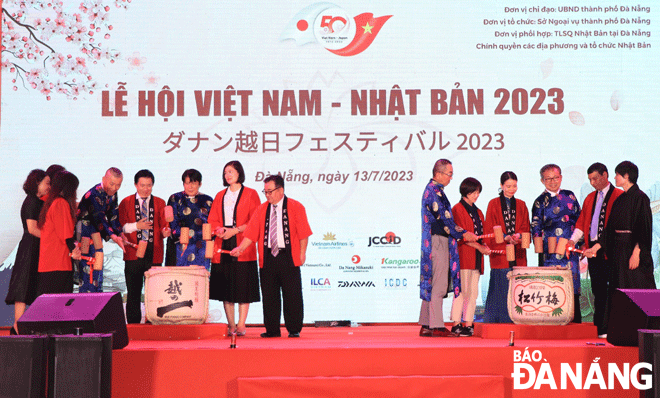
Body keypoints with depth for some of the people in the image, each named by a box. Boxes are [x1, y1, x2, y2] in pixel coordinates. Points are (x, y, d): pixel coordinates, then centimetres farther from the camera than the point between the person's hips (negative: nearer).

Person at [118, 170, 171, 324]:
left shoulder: (159, 203, 12)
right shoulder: (126, 202, 9)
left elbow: (163, 225, 6)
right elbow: (120, 226, 3)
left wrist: (165, 232, -17)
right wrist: (136, 226, -14)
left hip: (154, 254, 1)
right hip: (133, 253, 0)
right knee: (133, 292, 2)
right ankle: (133, 324, 8)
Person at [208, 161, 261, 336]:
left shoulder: (250, 194, 3)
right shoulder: (220, 196, 17)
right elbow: (212, 220, 15)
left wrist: (235, 230, -14)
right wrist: (219, 229, -6)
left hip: (242, 246, -4)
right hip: (223, 245, 4)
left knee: (243, 285, -6)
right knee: (225, 287, 3)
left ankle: (241, 325, -2)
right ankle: (231, 325, 9)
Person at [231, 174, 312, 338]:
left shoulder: (295, 207, 1)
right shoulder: (261, 210, 10)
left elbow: (303, 233, 0)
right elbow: (251, 233, 5)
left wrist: (302, 253, -6)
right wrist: (240, 248, -7)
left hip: (288, 258, -3)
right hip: (268, 257, 3)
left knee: (292, 295, 0)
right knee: (269, 295, 5)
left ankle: (294, 329, 10)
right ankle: (272, 329, 13)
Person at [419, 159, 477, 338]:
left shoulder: (433, 189, 19)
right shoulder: (434, 191, -12)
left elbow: (444, 219, 21)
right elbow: (443, 219, -16)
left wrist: (461, 231, 11)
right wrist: (462, 234, -7)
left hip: (435, 242, 10)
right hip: (438, 241, -10)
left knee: (430, 284, 11)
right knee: (439, 284, -9)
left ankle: (426, 325, 14)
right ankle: (436, 327, -7)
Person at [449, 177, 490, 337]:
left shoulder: (478, 212, 21)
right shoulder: (457, 209, -3)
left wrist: (485, 247, 1)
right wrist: (479, 247, -14)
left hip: (476, 257, 7)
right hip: (463, 255, -7)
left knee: (473, 292, 5)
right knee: (462, 290, -10)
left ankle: (468, 324, 9)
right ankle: (456, 324, -6)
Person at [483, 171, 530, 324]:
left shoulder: (521, 205, 16)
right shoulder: (494, 204, 6)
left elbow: (526, 228, 11)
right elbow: (489, 229, 0)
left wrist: (518, 236, -11)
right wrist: (505, 238, -15)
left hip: (518, 253, 3)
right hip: (500, 251, -3)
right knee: (500, 286, -6)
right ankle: (496, 320, -1)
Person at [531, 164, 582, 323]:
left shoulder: (569, 196, 13)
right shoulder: (540, 201, 3)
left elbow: (579, 219, 18)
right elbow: (535, 229, 0)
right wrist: (541, 247, -11)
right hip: (550, 252, -3)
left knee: (572, 287, 2)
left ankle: (575, 322, 8)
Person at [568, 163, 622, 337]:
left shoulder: (619, 196, -4)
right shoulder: (590, 198, 18)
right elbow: (581, 222, 19)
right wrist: (573, 239, 4)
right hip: (592, 249, 7)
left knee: (611, 289, -4)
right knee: (598, 290, 10)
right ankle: (598, 328, 15)